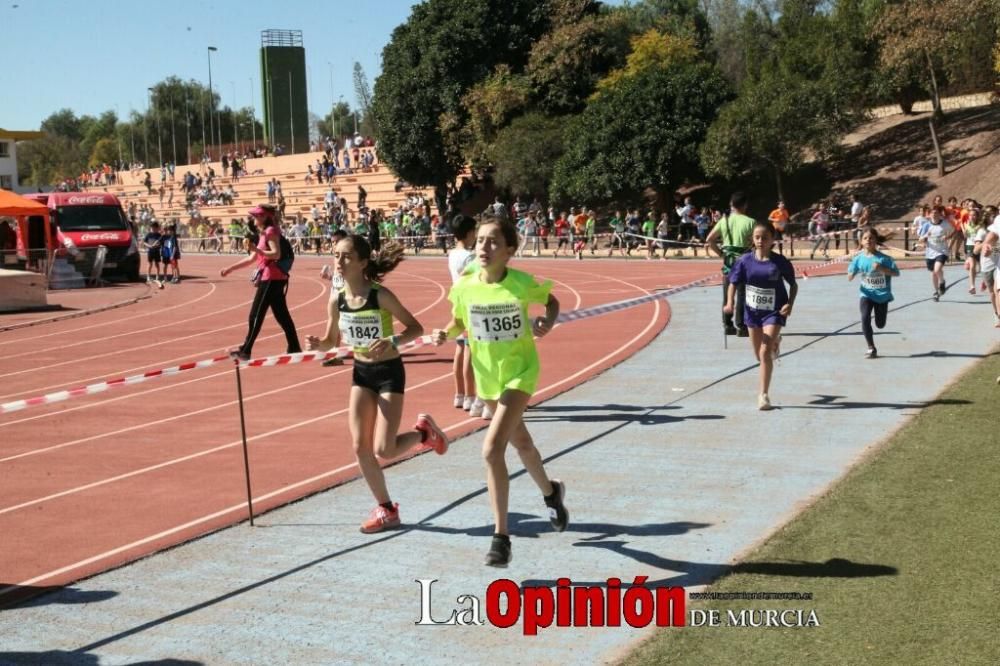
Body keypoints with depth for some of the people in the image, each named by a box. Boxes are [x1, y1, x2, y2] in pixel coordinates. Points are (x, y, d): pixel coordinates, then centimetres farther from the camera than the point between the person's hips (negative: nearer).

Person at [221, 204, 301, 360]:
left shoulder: (271, 231, -9)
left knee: (256, 315, -5)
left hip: (271, 279, -10)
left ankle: (245, 351, -1)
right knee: (282, 315, 10)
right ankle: (294, 348, 11)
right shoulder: (264, 233, 19)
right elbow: (252, 259, 23)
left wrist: (257, 249, -27)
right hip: (273, 279, 10)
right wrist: (229, 269, 21)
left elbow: (276, 254, -22)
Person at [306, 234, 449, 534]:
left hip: (389, 373, -5)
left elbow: (416, 328, -16)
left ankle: (423, 431, 23)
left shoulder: (380, 295, -20)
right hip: (361, 373, 5)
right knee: (360, 446, 0)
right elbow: (332, 341, 8)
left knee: (383, 450, -9)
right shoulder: (337, 301, -5)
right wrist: (317, 344, -15)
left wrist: (392, 341, -34)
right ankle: (386, 509, 17)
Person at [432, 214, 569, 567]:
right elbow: (458, 322, 4)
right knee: (520, 442, 24)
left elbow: (552, 300, 0)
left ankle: (501, 537, -9)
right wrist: (445, 334, -17)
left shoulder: (522, 283, -21)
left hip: (520, 371, -4)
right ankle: (550, 491, 55)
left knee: (492, 449, -19)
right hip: (487, 375, 4)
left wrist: (548, 322, -20)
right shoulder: (464, 286, -14)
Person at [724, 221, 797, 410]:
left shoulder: (780, 261, -12)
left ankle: (764, 395, -4)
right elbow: (734, 283, -3)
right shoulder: (745, 261, -8)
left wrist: (790, 304, -16)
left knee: (765, 353, -15)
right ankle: (774, 342, 54)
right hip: (752, 311, 4)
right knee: (759, 355, 17)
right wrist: (730, 302, -20)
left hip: (774, 311, -3)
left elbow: (793, 284, -1)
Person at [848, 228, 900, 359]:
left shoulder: (883, 258, -13)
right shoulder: (859, 258, -6)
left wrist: (881, 268, -29)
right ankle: (871, 348, -6)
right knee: (865, 319, -19)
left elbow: (896, 273, -15)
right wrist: (851, 274, -24)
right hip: (867, 294, 1)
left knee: (880, 324, 6)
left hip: (882, 295, -1)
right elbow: (850, 277, 0)